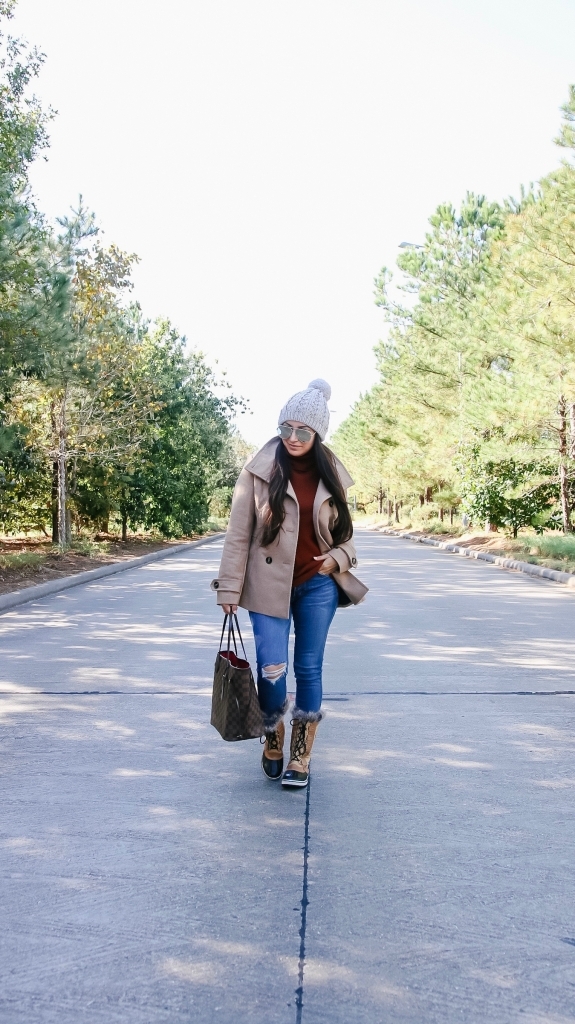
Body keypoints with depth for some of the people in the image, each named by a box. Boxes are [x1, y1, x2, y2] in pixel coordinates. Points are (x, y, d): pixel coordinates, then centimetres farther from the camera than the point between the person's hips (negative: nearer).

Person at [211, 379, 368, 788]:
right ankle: (272, 739, 23)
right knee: (272, 671, -7)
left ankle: (301, 757, 20)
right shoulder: (260, 471, -6)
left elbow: (345, 532, 13)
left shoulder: (330, 475, 3)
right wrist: (230, 586, -7)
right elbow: (238, 533, -4)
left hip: (318, 585, 2)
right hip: (269, 583, -2)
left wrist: (338, 558, -8)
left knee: (309, 669, 7)